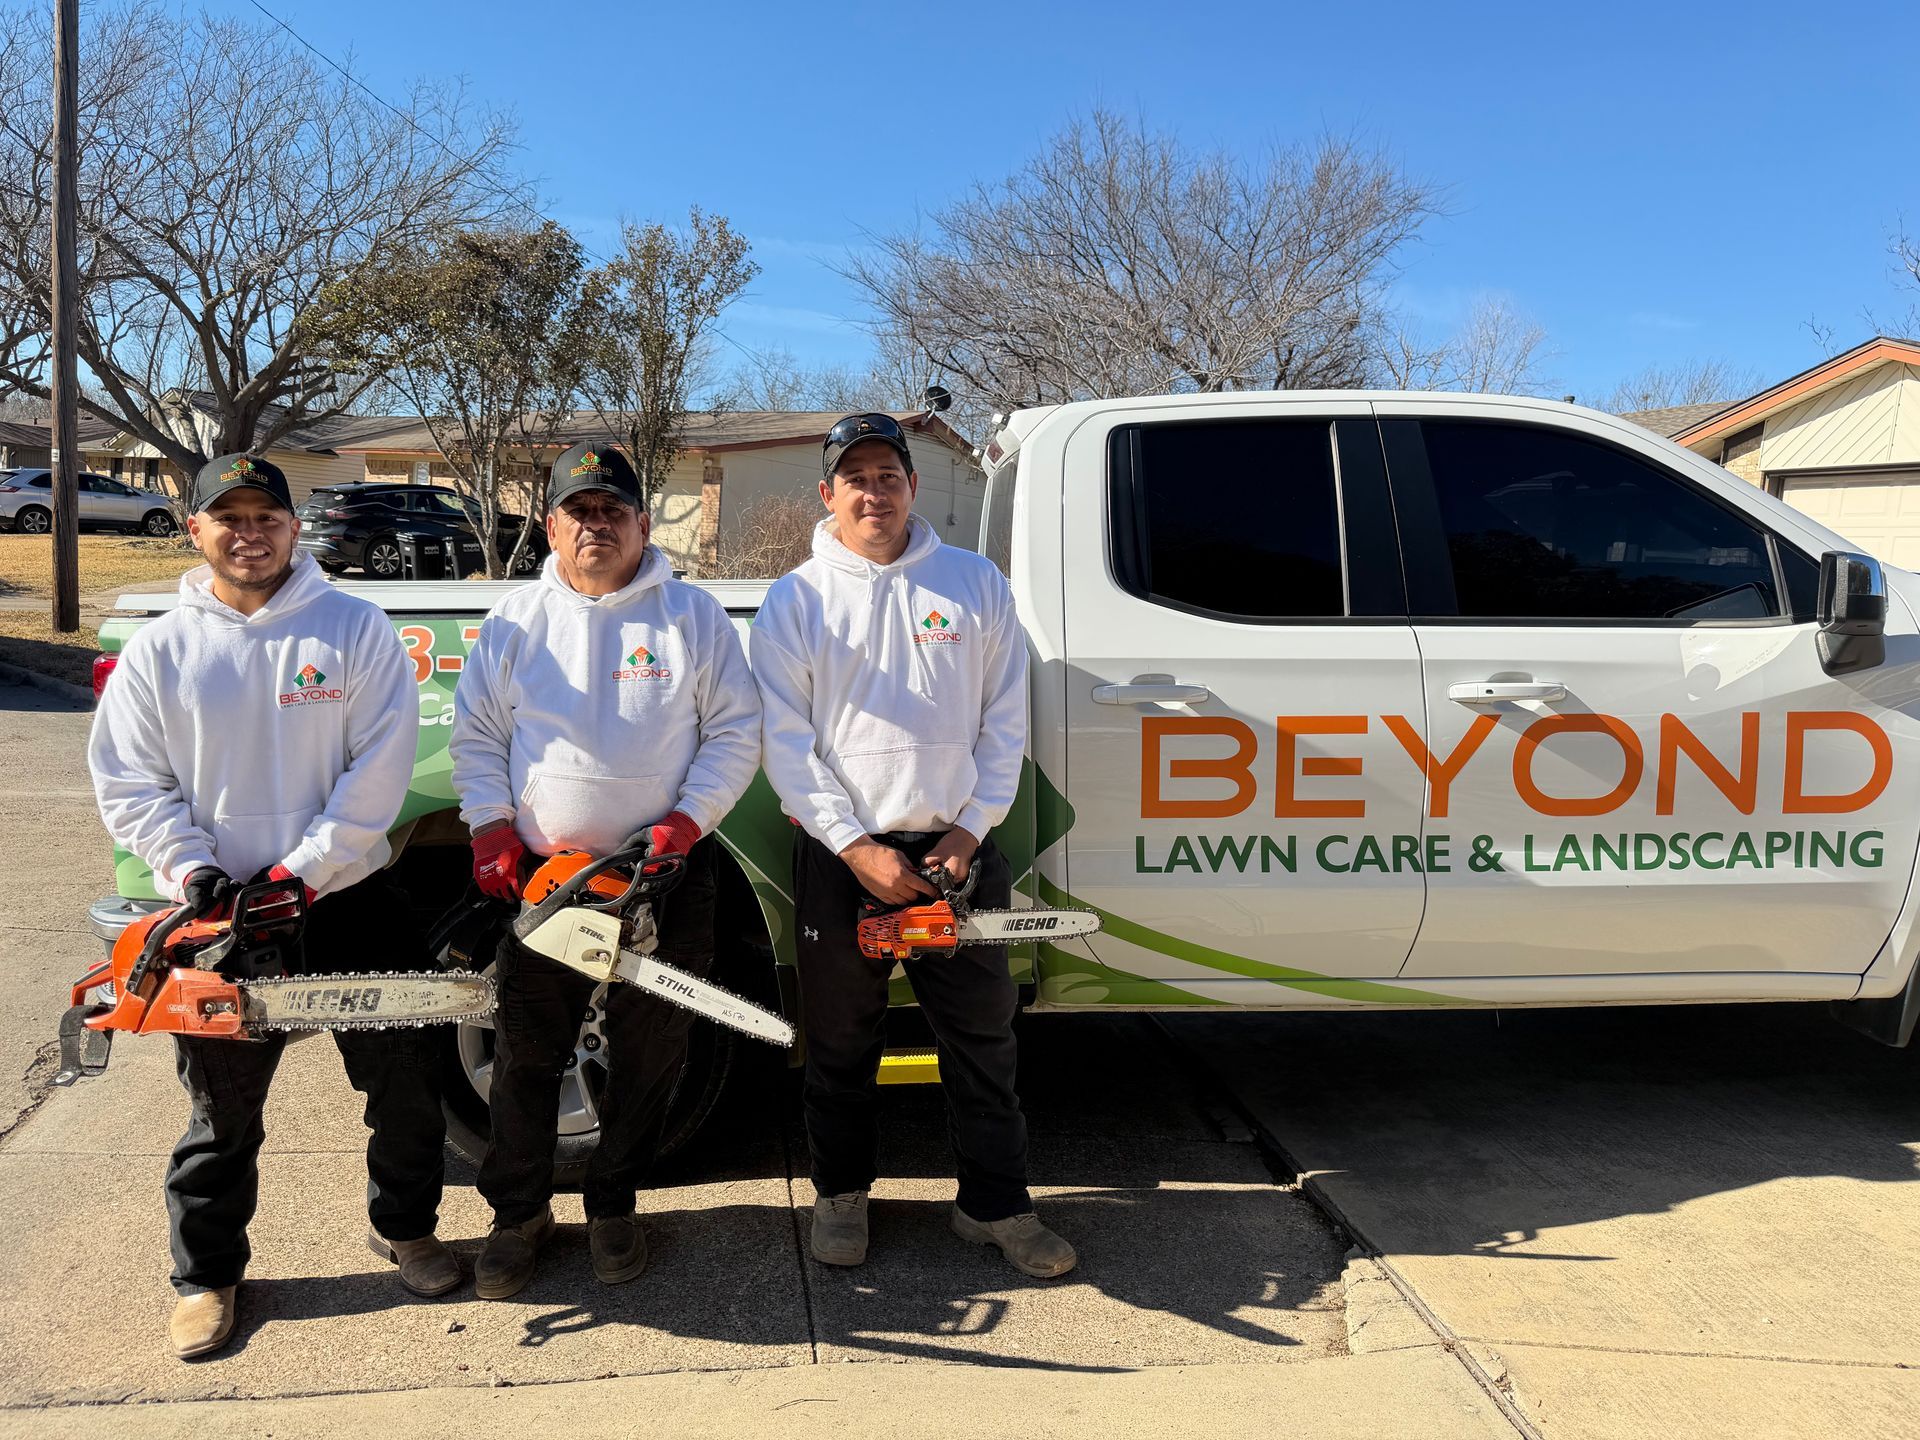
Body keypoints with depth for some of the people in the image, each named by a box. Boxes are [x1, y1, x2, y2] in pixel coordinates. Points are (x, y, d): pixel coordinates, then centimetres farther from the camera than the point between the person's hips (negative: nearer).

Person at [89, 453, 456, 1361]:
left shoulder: (354, 629, -3)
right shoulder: (158, 651, 2)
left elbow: (380, 768, -9)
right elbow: (127, 785, 2)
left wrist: (305, 869, -14)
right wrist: (193, 869, -13)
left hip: (347, 901, 0)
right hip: (217, 912, 1)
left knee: (405, 1080, 8)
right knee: (222, 1106, 12)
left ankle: (404, 1227, 31)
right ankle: (206, 1274, 30)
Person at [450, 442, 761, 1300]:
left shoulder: (691, 617, 1)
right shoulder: (515, 623, 7)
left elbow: (735, 732, 1)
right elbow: (475, 736, 9)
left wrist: (690, 819, -11)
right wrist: (492, 829, -4)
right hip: (541, 875, 1)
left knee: (648, 1057, 9)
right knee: (527, 1054, 8)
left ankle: (613, 1206, 28)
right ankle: (519, 1214, 26)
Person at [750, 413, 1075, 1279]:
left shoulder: (976, 585, 5)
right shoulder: (795, 603, 0)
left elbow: (1005, 724, 5)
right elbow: (786, 744, -5)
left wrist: (971, 830, -5)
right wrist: (858, 848, -13)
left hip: (957, 848, 1)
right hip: (841, 855, -1)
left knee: (982, 1036, 7)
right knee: (842, 1040, 12)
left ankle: (995, 1204, 21)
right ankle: (841, 1192, 30)